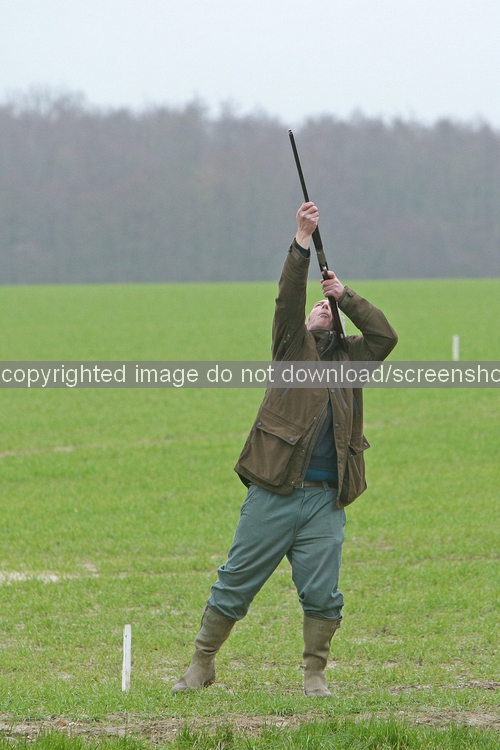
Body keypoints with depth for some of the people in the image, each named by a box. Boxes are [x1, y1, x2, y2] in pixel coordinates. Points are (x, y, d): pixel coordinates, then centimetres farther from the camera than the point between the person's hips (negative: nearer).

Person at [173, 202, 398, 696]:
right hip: (274, 493, -2)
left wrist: (345, 297, 5)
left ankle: (315, 673, 11)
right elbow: (288, 300, -4)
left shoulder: (348, 359, 18)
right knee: (235, 583, 3)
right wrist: (302, 243, -14)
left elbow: (385, 336, 6)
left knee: (321, 592, -3)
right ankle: (202, 664, 14)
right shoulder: (293, 347, 10)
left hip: (325, 499, 2)